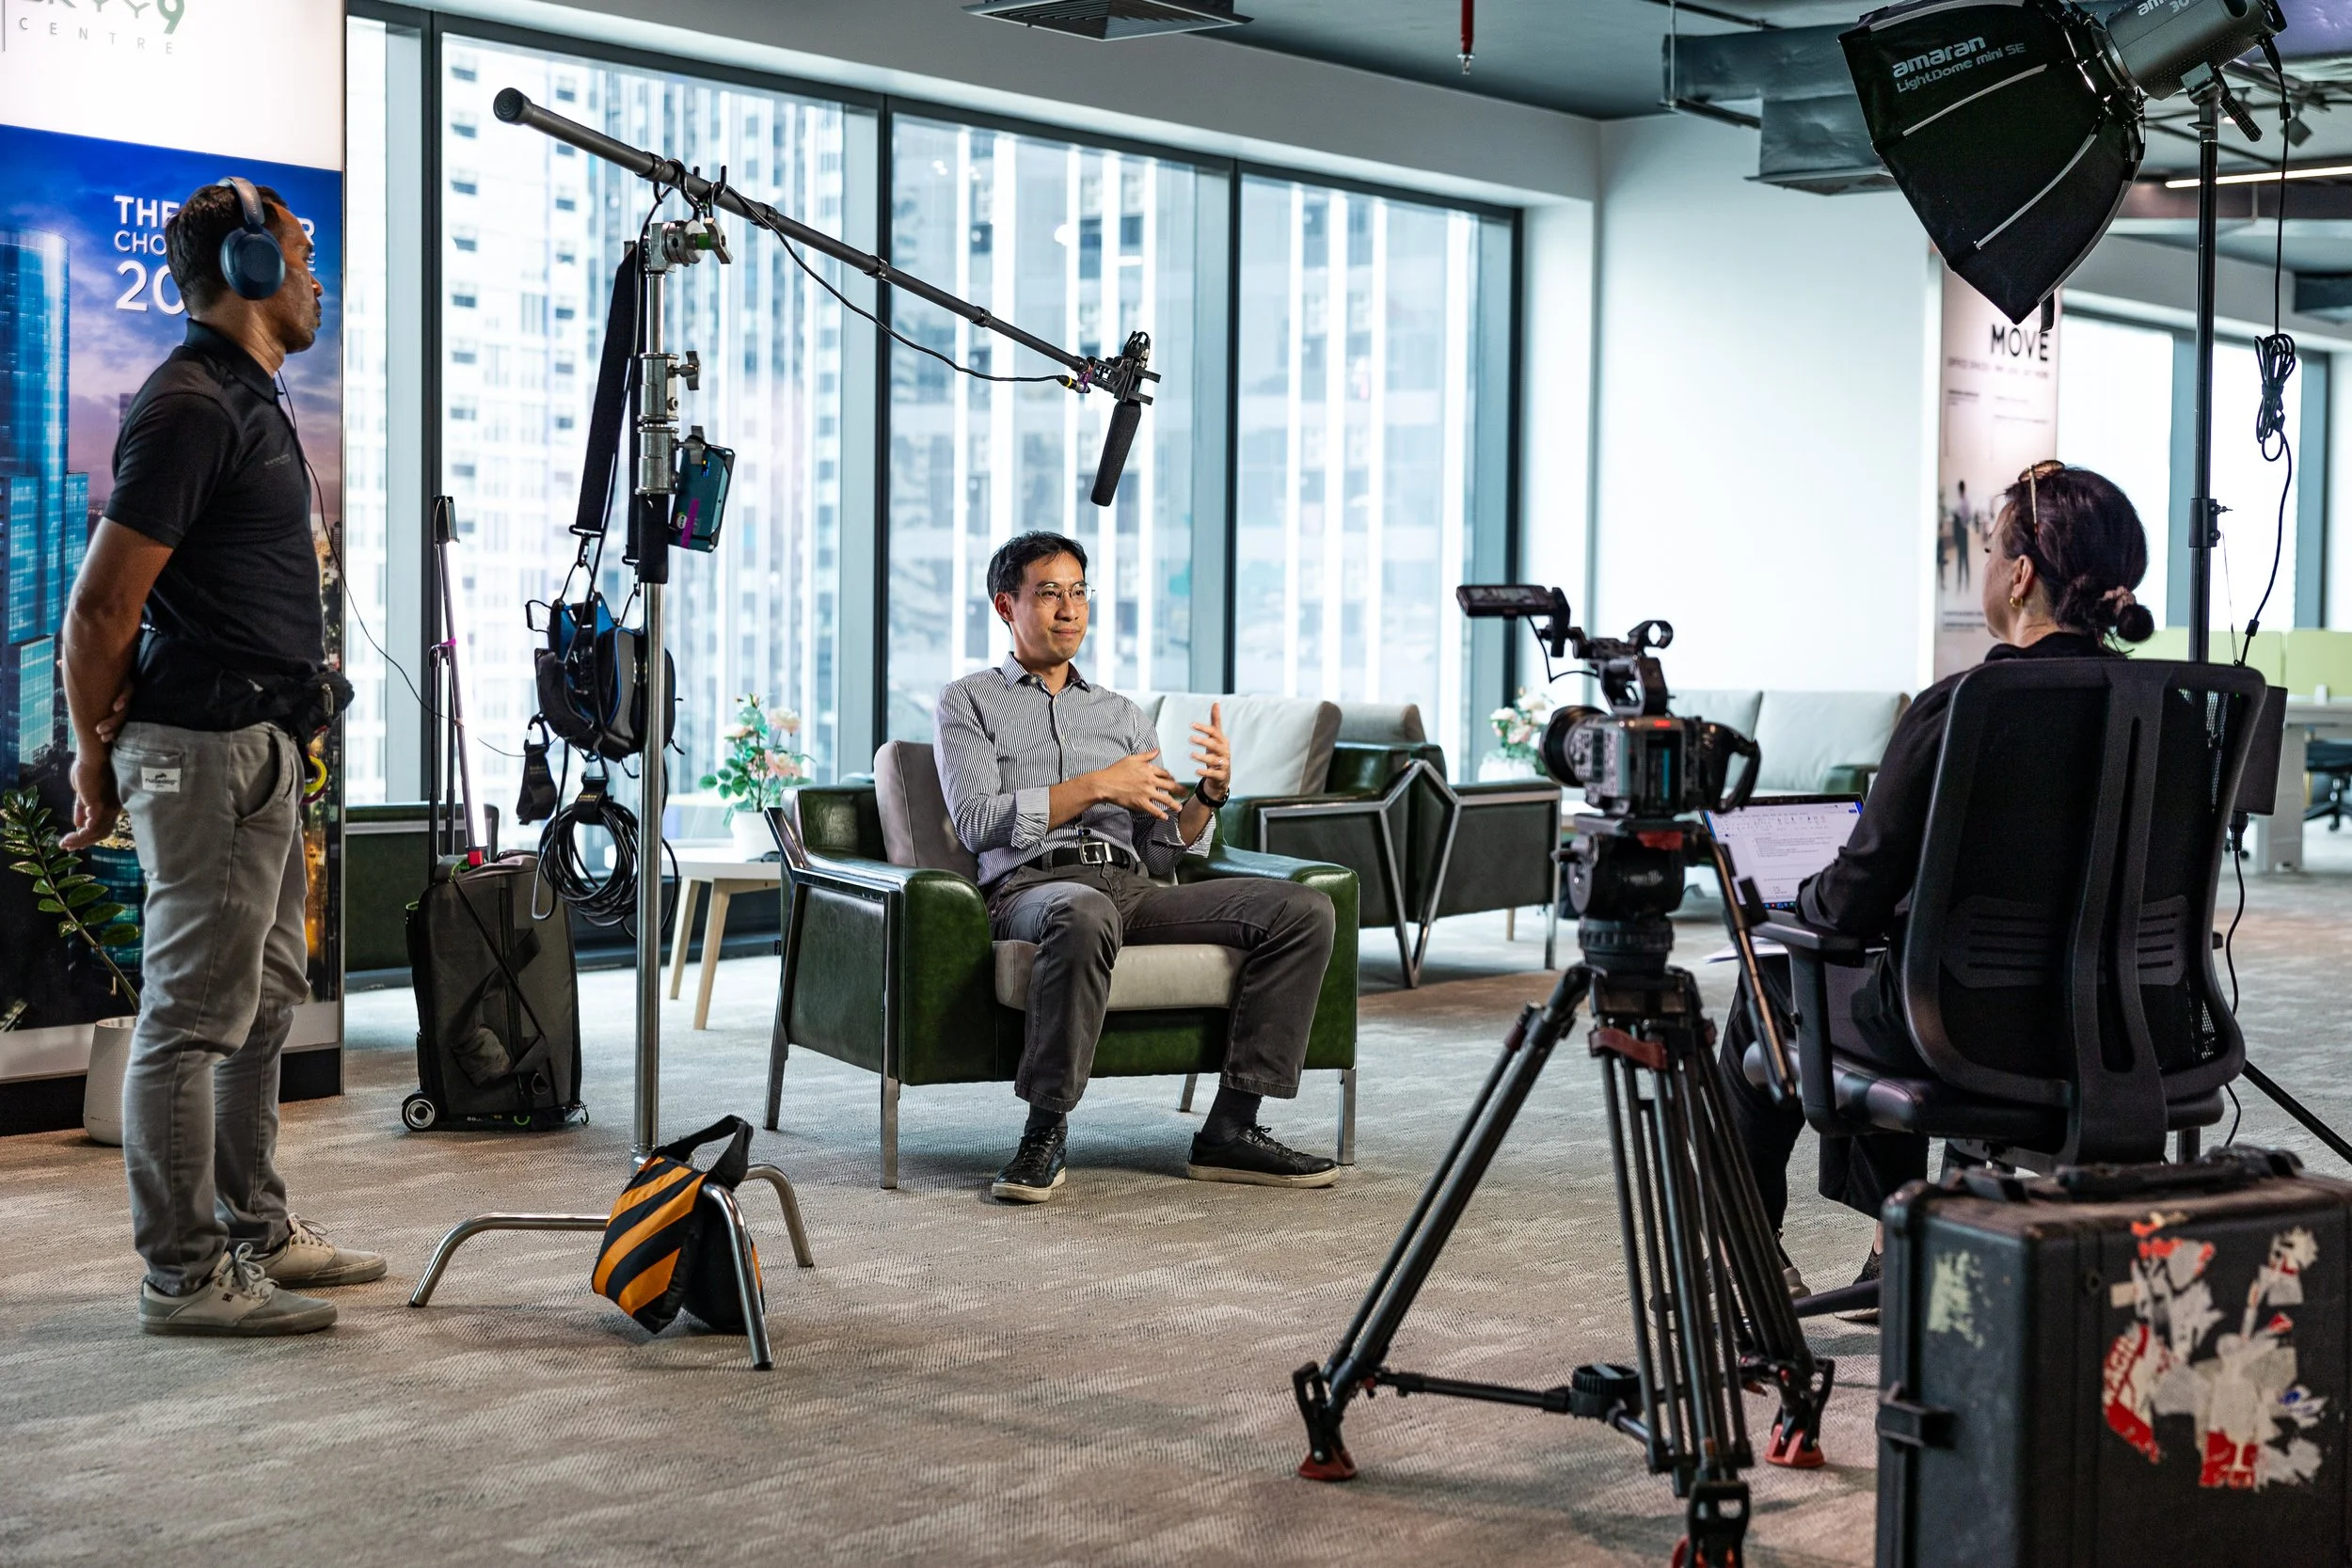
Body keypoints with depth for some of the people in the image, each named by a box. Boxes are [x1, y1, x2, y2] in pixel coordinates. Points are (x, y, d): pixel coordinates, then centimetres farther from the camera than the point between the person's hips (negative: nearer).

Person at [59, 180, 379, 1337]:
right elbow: (100, 607, -17)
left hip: (262, 749, 10)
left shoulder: (245, 398, 17)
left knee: (263, 999, 16)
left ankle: (254, 1228, 27)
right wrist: (96, 759, -7)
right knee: (193, 1015, -4)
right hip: (206, 750, -10)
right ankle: (183, 1274, 2)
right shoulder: (190, 407, -15)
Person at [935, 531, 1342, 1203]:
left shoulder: (1121, 714, 28)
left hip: (1133, 887, 5)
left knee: (1304, 909, -15)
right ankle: (1045, 1134, -31)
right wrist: (1097, 786, -8)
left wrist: (1209, 792, -1)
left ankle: (1230, 1129, -17)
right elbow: (978, 822, -3)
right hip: (1032, 885, -5)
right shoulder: (968, 702, 15)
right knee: (1085, 914, -43)